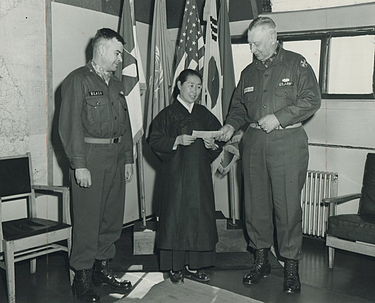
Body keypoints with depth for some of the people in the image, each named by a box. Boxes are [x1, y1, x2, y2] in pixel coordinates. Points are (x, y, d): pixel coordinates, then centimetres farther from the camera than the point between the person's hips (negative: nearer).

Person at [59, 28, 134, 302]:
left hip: (116, 156, 8)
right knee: (88, 220, -2)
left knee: (113, 217, 12)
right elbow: (70, 126, -12)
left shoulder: (116, 85, 19)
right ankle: (82, 277, 10)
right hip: (90, 157, -7)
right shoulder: (78, 81, -5)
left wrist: (128, 159, 14)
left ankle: (102, 267, 26)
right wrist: (79, 165, -17)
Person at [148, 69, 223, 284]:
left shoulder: (204, 114, 11)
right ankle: (175, 267, 11)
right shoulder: (168, 114, -1)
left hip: (200, 173, 4)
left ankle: (193, 266, 17)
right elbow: (154, 141, -6)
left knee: (199, 216, 5)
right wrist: (177, 141, -18)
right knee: (176, 216, -1)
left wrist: (213, 145, -6)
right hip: (176, 174, -4)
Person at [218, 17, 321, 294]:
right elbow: (239, 106, 22)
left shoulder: (296, 64, 1)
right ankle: (261, 260, 21)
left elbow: (312, 100, -5)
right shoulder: (249, 72, 17)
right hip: (254, 142, 5)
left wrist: (279, 117, -13)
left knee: (287, 206, -4)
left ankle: (291, 267, 9)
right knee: (255, 203, 7)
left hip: (287, 141, -5)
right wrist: (232, 125, 3)